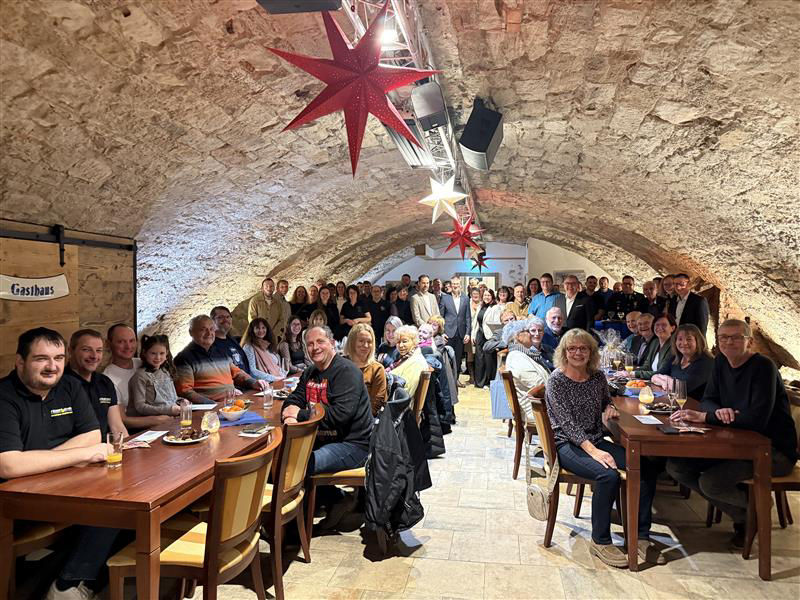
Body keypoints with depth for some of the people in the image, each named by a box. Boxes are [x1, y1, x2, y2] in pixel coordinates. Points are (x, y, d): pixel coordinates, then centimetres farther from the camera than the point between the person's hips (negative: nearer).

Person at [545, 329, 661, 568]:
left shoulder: (597, 376, 6)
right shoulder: (556, 380, -11)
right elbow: (567, 423, -17)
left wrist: (610, 408, 2)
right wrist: (593, 451, -26)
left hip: (597, 440, 6)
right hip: (567, 445, -6)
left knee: (647, 470, -12)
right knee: (608, 475, -31)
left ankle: (641, 537, -1)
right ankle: (600, 542, -14)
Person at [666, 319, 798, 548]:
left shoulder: (763, 366, -17)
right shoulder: (721, 361, 5)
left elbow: (757, 418, -27)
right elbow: (708, 400, 7)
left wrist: (704, 417, -27)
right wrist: (718, 412, -19)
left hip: (774, 450, -8)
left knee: (710, 482, -27)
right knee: (676, 466, -7)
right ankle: (741, 514, 8)